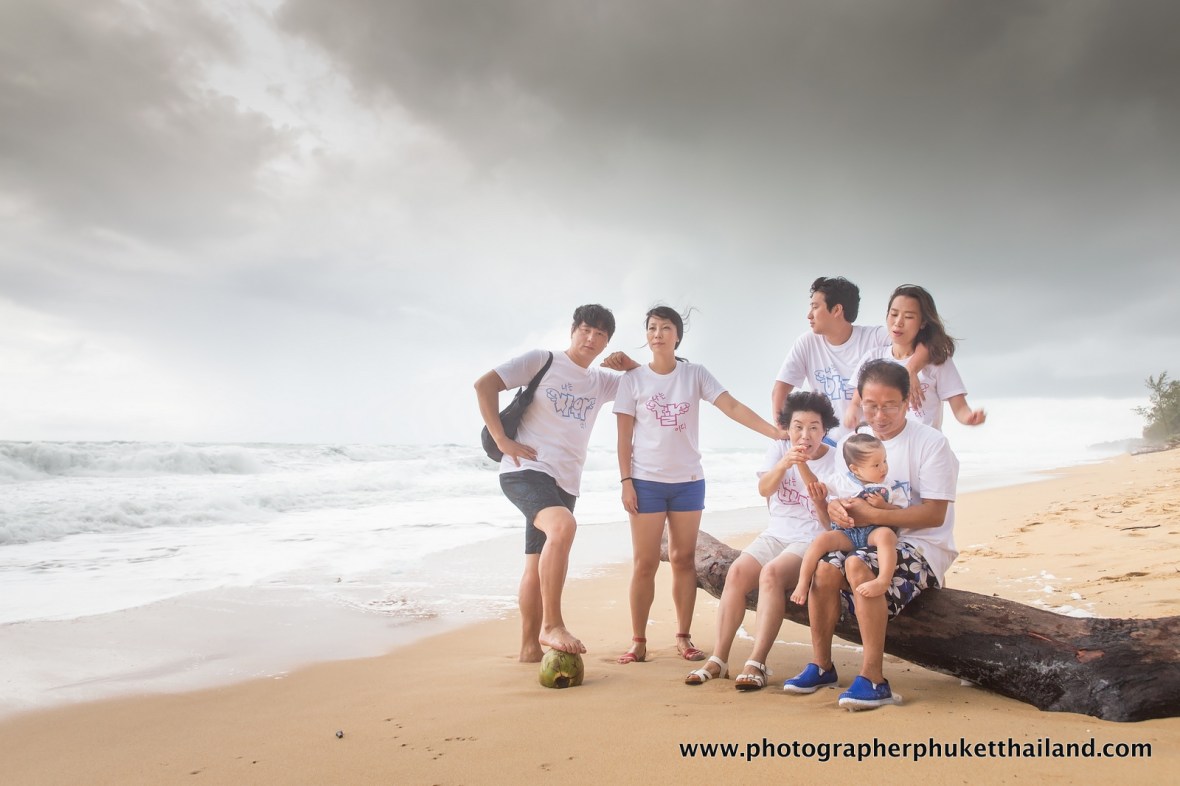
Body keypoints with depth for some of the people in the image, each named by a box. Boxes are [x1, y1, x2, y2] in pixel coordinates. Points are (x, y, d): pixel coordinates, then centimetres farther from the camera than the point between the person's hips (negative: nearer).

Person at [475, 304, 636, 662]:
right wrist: (501, 440, -12)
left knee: (539, 563, 11)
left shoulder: (601, 381, 17)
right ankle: (551, 625, -25)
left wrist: (627, 364, 5)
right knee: (563, 526, -32)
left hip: (565, 483, 7)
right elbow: (484, 385, -6)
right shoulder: (541, 360, -1)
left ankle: (530, 647, 20)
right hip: (526, 470, -7)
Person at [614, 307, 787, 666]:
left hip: (688, 481, 1)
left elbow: (733, 407, -7)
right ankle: (638, 641, 8)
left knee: (684, 559, 6)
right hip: (646, 481, -1)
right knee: (645, 562, 0)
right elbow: (624, 436, 0)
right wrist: (626, 481, -7)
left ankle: (684, 637, 16)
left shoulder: (695, 374, 2)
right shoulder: (634, 379, 0)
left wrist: (776, 432, -19)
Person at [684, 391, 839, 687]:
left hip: (811, 541, -4)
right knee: (737, 572, -23)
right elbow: (764, 488, -15)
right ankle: (718, 660, -20)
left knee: (771, 573, -33)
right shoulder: (778, 448, 5)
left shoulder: (835, 460, -4)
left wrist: (821, 502, -32)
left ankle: (757, 663, -31)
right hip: (775, 535, 4)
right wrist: (783, 464, -34)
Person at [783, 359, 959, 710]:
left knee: (859, 565, -33)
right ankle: (821, 665, -5)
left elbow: (935, 514, -16)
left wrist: (872, 514, -24)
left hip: (923, 548, -5)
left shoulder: (931, 442, -9)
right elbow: (836, 494, 10)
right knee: (824, 567, -23)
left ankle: (873, 679, -26)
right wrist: (833, 506, -16)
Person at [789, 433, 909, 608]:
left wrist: (883, 505, -12)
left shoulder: (891, 487, 3)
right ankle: (802, 583, -21)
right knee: (821, 540, -27)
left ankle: (883, 580, -48)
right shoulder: (841, 481, 3)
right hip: (846, 533, 1)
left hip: (874, 531, -1)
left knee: (886, 534, -36)